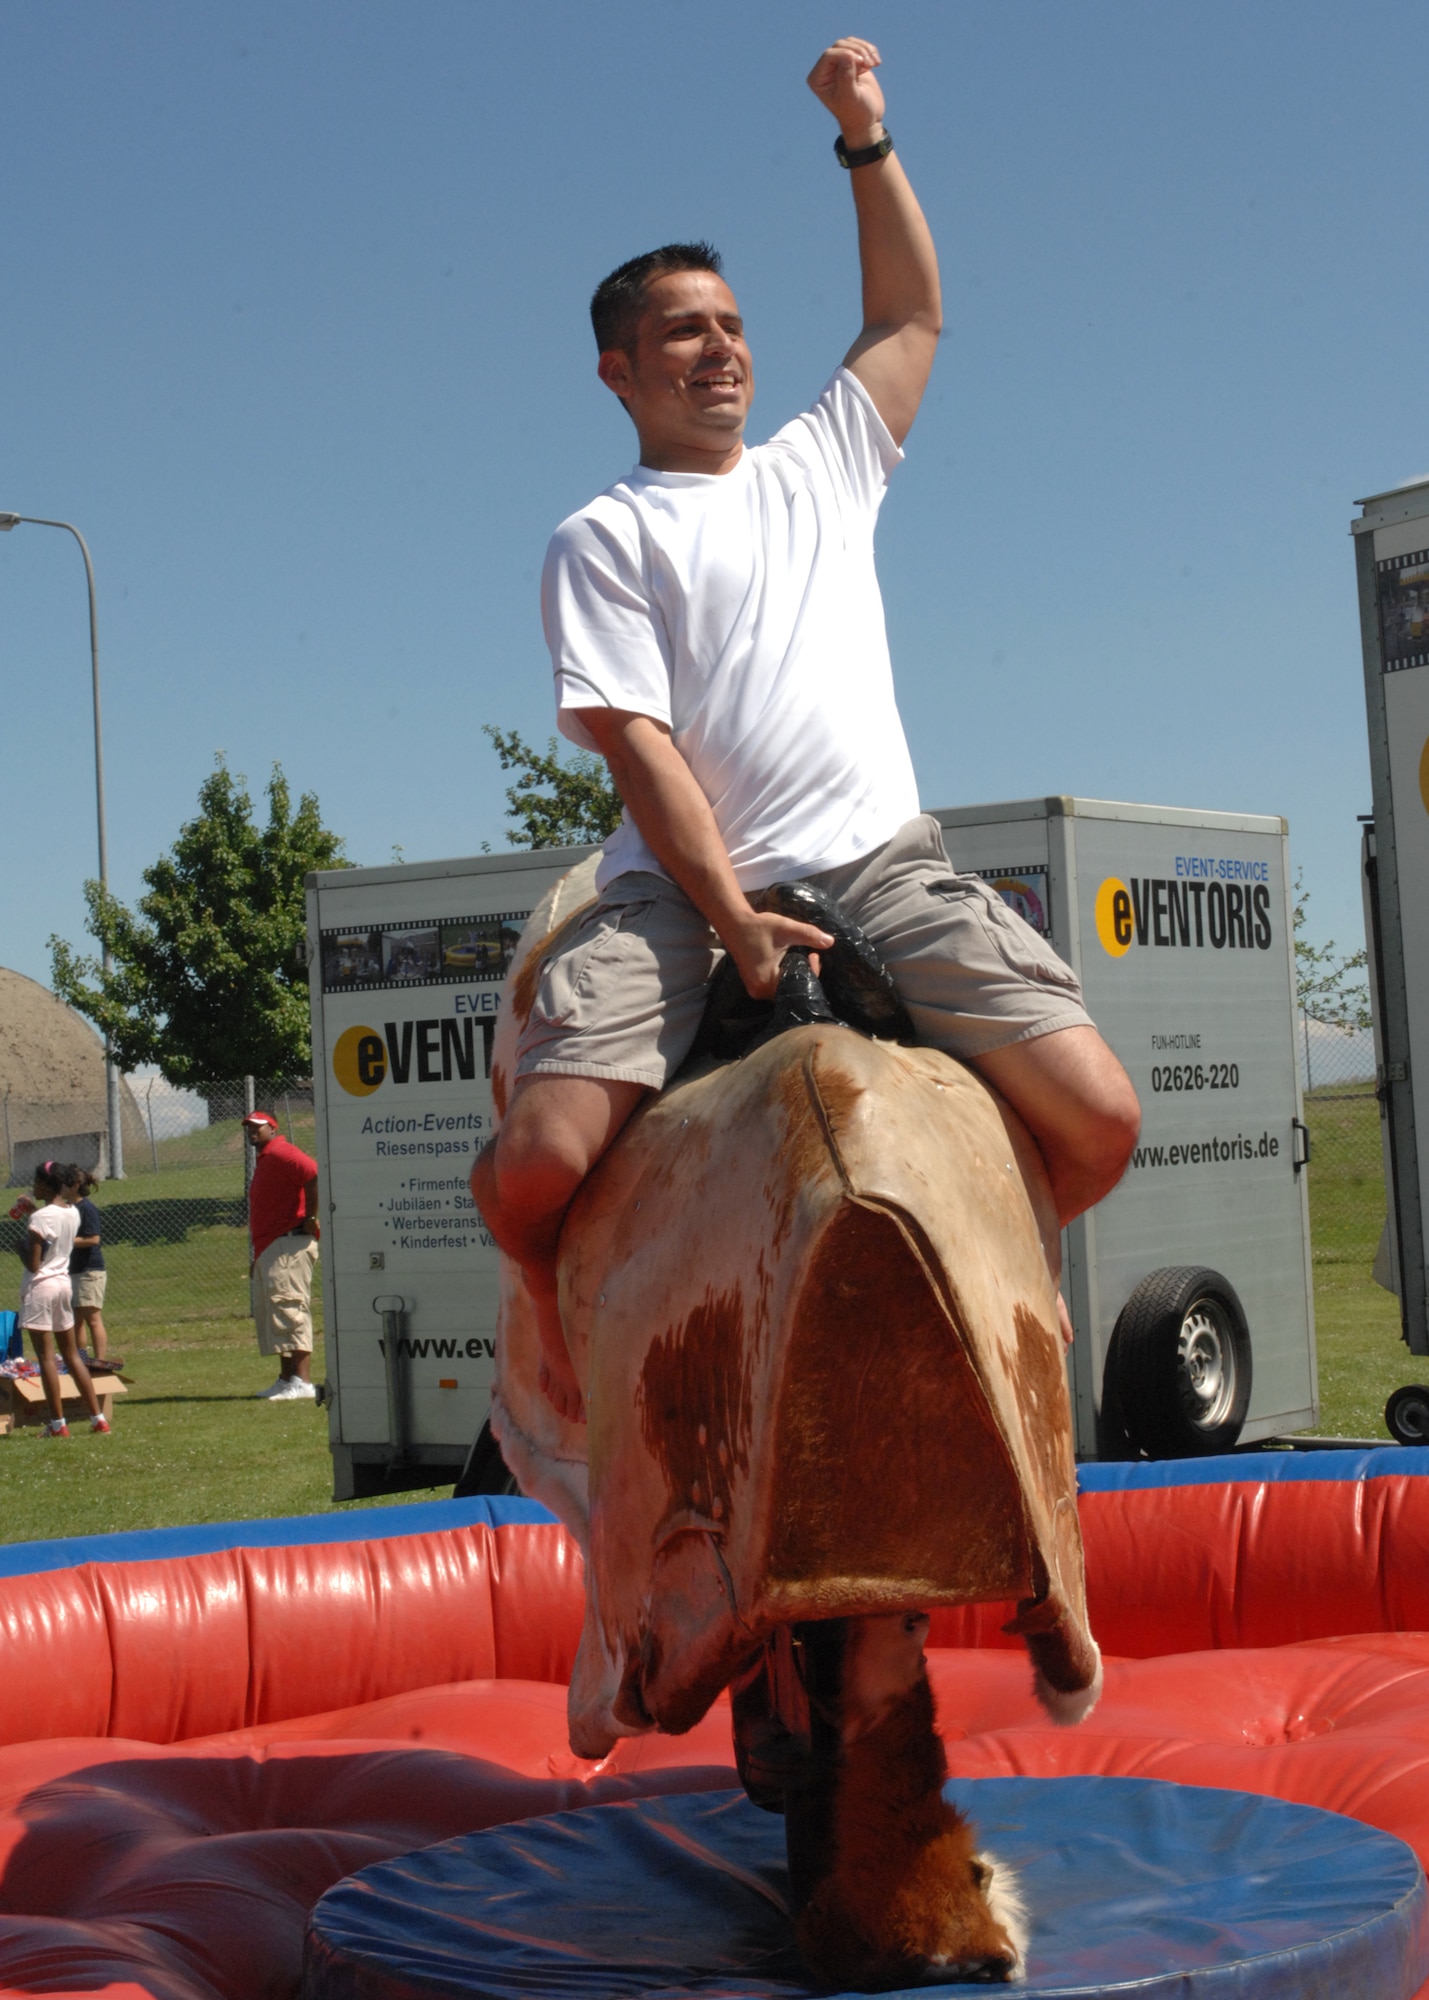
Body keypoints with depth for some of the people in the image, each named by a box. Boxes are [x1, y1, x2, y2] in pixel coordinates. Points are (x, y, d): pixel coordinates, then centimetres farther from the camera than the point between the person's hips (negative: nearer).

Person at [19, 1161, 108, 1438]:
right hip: (64, 1283, 8)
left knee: (46, 1357, -3)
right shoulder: (73, 1213, 6)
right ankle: (98, 1418, 12)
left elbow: (33, 1264, -18)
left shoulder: (40, 1217, -16)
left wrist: (19, 1248, 0)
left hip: (40, 1287, -8)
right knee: (72, 1355, 14)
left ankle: (58, 1424, -3)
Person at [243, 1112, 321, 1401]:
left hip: (288, 1246, -11)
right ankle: (286, 1380, 21)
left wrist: (310, 1218, -21)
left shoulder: (280, 1153, -10)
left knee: (288, 1306, -16)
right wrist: (257, 1258, 23)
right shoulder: (264, 1160, 23)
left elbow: (314, 1174, -27)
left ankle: (302, 1383, -21)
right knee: (268, 1312, 15)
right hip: (268, 1251, 12)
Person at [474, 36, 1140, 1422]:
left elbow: (911, 312, 31)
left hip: (884, 865, 3)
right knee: (531, 1164, -24)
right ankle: (569, 1312, 12)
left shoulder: (820, 464, 21)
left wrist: (865, 139, 21)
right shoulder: (600, 541, 7)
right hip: (682, 889, -3)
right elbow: (638, 745, -4)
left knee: (1100, 1116, -15)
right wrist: (732, 917, -14)